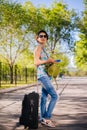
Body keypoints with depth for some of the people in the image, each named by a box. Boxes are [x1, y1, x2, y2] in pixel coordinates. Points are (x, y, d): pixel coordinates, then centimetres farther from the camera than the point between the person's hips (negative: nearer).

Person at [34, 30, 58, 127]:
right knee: (54, 96, -13)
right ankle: (46, 118, -8)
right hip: (42, 75, -9)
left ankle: (43, 119, 14)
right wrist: (48, 60, -18)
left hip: (46, 75, 9)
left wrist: (51, 61, 10)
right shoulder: (38, 47, -7)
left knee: (44, 97, 9)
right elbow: (36, 62, -17)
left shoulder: (43, 48, 21)